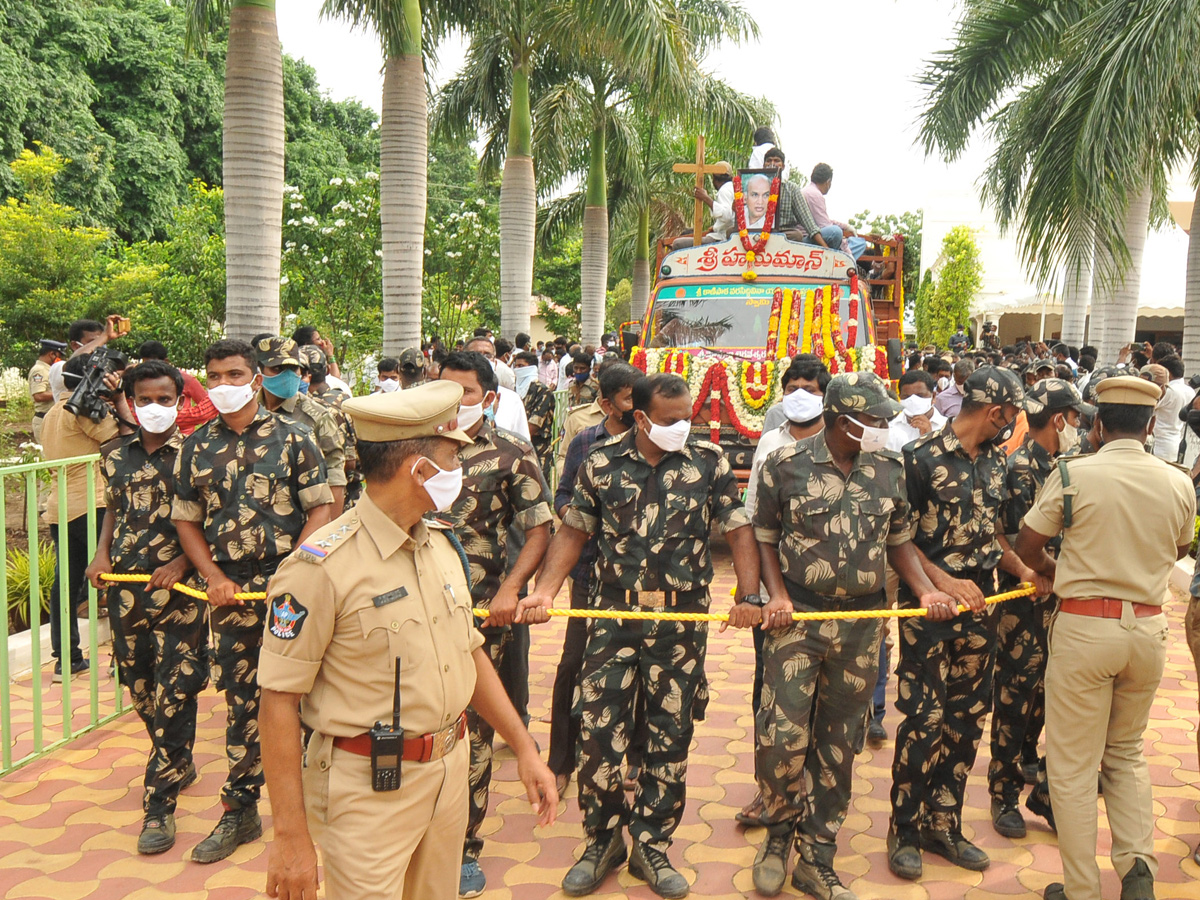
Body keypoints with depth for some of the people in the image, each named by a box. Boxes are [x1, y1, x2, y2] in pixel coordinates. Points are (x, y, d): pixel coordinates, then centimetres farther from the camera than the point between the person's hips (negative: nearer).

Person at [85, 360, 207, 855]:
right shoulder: (117, 455, 8)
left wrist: (181, 562, -18)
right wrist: (102, 553, 5)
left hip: (176, 590, -5)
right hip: (125, 587, 5)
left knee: (173, 696, -4)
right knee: (139, 689, 16)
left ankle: (160, 805, 4)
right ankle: (180, 763, 39)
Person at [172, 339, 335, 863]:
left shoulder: (291, 437, 0)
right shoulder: (196, 447, 8)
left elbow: (321, 509, -2)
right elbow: (186, 520, 12)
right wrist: (213, 576, -1)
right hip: (230, 592, 3)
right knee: (240, 701, 10)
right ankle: (240, 810, 22)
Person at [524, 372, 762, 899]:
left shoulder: (709, 462, -1)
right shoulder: (602, 464, 1)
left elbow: (738, 530, 1)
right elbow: (574, 532, 7)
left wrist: (748, 596, -11)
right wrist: (545, 590, -4)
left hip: (682, 623, 0)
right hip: (613, 617, 0)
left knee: (671, 737, 8)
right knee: (598, 731, 0)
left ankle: (651, 846, 25)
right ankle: (602, 840, 22)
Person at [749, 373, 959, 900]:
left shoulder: (890, 469, 4)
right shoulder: (786, 465, -5)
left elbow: (899, 539, 14)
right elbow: (765, 536, 4)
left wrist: (925, 590, 0)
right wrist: (777, 596, -8)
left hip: (862, 623, 3)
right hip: (797, 617, -3)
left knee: (838, 745, 10)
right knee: (783, 736, -10)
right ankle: (779, 830, 20)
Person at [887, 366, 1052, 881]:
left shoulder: (996, 464, 9)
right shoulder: (922, 457, -11)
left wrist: (1023, 571, 1)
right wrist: (944, 582, -21)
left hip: (980, 607, 7)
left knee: (967, 720, 12)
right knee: (924, 721, -3)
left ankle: (943, 825, 26)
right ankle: (904, 831, 14)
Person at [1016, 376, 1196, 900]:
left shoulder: (1071, 475, -12)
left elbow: (1027, 548, -4)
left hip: (1085, 626, -4)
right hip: (1149, 627, 4)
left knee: (1073, 764, 7)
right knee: (1127, 752, 23)